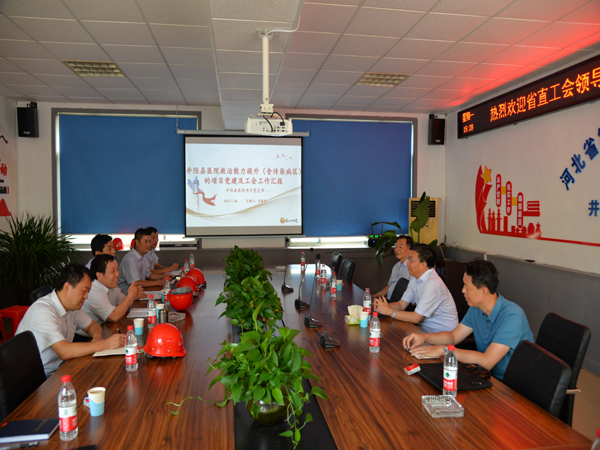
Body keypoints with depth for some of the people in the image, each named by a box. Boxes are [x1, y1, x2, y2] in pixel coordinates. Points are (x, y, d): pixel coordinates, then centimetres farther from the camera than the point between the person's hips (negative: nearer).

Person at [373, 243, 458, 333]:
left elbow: (416, 318, -24)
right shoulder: (415, 280, 7)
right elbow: (401, 304, 9)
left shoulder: (433, 284, -23)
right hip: (424, 329, 8)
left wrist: (388, 311, -20)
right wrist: (385, 306, -11)